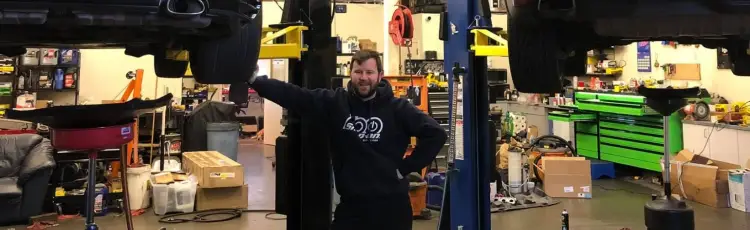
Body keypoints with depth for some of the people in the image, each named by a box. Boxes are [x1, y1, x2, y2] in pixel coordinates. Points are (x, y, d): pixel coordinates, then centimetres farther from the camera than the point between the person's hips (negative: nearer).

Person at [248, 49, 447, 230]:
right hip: (351, 204, 2)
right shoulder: (335, 102, 1)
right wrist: (254, 80, -14)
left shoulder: (397, 108, -3)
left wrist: (406, 167, -8)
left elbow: (436, 133, -7)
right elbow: (293, 95, -6)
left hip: (391, 204, -1)